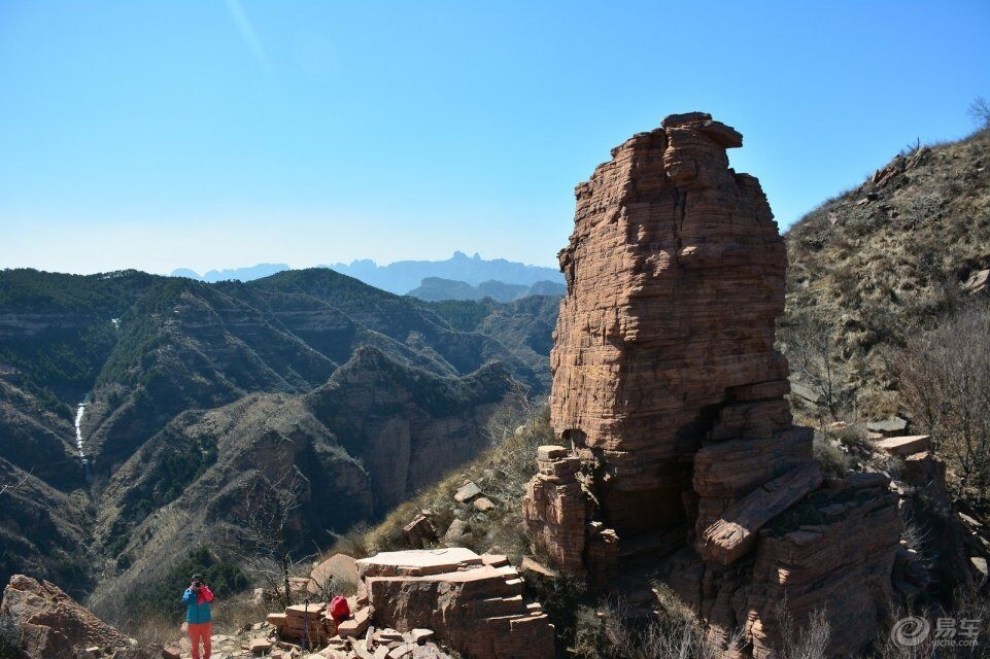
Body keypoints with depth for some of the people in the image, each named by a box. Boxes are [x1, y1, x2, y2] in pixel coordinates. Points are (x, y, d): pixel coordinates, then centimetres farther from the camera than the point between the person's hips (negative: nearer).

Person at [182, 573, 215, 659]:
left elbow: (210, 599, -20)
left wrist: (203, 589, -24)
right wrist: (192, 590, -19)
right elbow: (185, 601, -18)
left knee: (207, 642, 11)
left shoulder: (205, 590, -2)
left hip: (205, 621, 0)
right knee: (195, 643, 10)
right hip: (193, 622, 0)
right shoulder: (189, 591, 0)